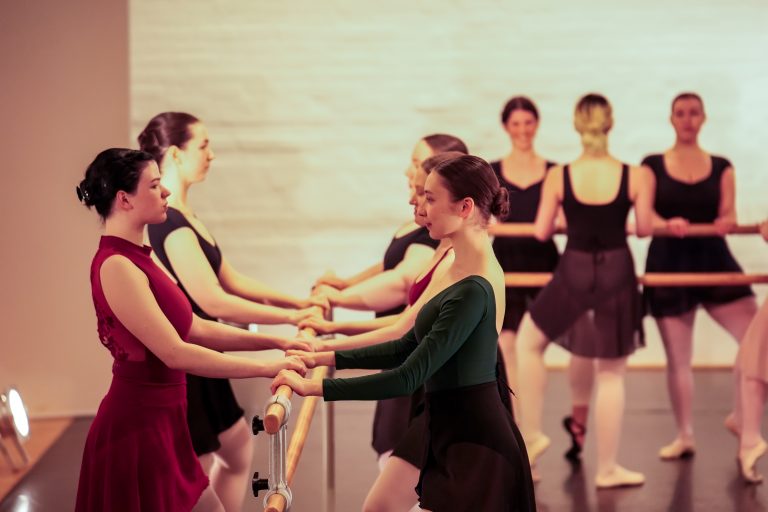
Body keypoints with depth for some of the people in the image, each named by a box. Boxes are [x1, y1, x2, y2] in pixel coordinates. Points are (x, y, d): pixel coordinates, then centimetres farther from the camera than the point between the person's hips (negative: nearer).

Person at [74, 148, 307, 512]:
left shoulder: (136, 259, 11)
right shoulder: (116, 267, -19)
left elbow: (194, 329, 14)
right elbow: (175, 353, -23)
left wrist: (275, 342, 9)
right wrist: (266, 368, -19)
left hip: (161, 422, 10)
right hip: (137, 429, -10)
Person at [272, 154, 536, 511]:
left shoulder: (473, 291, -22)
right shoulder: (463, 269, 8)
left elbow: (407, 379, -24)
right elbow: (408, 347, 15)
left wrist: (313, 387, -20)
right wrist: (326, 358, 11)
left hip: (473, 448, -9)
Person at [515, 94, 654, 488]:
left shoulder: (557, 177, -8)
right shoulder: (636, 177, -10)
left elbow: (541, 232, -2)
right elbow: (644, 229, -3)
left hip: (573, 273, 0)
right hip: (617, 274, 0)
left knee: (529, 341, 25)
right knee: (611, 374, 10)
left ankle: (531, 434, 22)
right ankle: (607, 468, 17)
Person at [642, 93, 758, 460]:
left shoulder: (721, 167, 7)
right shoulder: (653, 165, 2)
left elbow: (729, 215, 2)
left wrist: (725, 222, -22)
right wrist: (668, 224, -27)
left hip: (714, 260, 1)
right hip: (668, 263, -1)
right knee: (678, 357, 6)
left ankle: (741, 417, 8)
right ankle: (685, 436, 19)